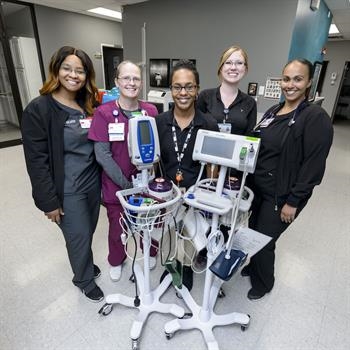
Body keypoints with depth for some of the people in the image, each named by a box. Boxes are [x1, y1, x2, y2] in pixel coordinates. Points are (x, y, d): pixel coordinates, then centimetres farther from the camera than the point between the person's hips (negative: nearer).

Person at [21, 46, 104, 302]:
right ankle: (85, 280, 35)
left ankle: (84, 262, 48)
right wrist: (49, 202, -14)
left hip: (93, 183, 5)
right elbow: (37, 161, -14)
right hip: (67, 190, -5)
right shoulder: (38, 110, -13)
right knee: (79, 236, 8)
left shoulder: (91, 105, 4)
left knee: (87, 232, 20)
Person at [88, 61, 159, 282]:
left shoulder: (151, 111, -2)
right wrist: (126, 183, -15)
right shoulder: (104, 113, -12)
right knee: (117, 228, 16)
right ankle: (116, 261, 48)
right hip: (116, 184, -2)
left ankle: (150, 252, 51)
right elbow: (102, 154, -13)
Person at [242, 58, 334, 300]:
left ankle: (263, 282, 35)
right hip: (256, 187, 6)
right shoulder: (274, 111, 7)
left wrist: (293, 202, -17)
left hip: (281, 195, -6)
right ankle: (256, 265, 47)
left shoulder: (316, 118, -15)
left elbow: (313, 165, -17)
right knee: (253, 232, 18)